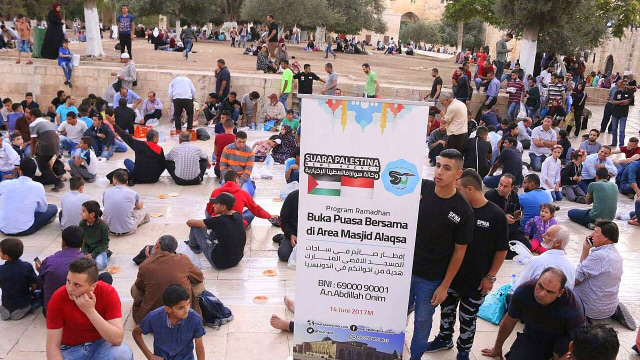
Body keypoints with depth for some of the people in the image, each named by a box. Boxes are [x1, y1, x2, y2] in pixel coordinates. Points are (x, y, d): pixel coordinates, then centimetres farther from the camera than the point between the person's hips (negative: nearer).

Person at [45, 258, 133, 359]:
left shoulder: (108, 293, -22)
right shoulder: (58, 298, -20)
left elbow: (117, 339, -28)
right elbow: (53, 346, -16)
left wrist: (90, 311, -35)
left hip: (100, 344, -1)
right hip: (70, 348, 2)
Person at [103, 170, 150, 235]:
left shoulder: (106, 192, -2)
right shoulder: (132, 193, -7)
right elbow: (140, 206, 16)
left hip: (110, 229, 3)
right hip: (127, 231, -3)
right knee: (142, 209, 20)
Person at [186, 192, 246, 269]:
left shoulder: (218, 221, -21)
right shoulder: (238, 216, -5)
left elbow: (189, 222, -8)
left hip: (220, 263, -6)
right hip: (237, 259, 6)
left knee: (196, 227, 3)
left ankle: (193, 246, 32)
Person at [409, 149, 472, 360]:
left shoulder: (463, 211, -14)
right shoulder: (421, 188, -9)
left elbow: (459, 251, -6)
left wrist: (444, 286, -5)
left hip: (431, 279, -2)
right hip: (406, 268, 2)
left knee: (423, 321, 13)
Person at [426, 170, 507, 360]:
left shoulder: (496, 215, -16)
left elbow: (502, 249, -9)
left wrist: (490, 277, -9)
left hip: (477, 280, -3)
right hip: (451, 274, 4)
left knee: (468, 318, 13)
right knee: (446, 309, 19)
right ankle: (444, 339, 43)